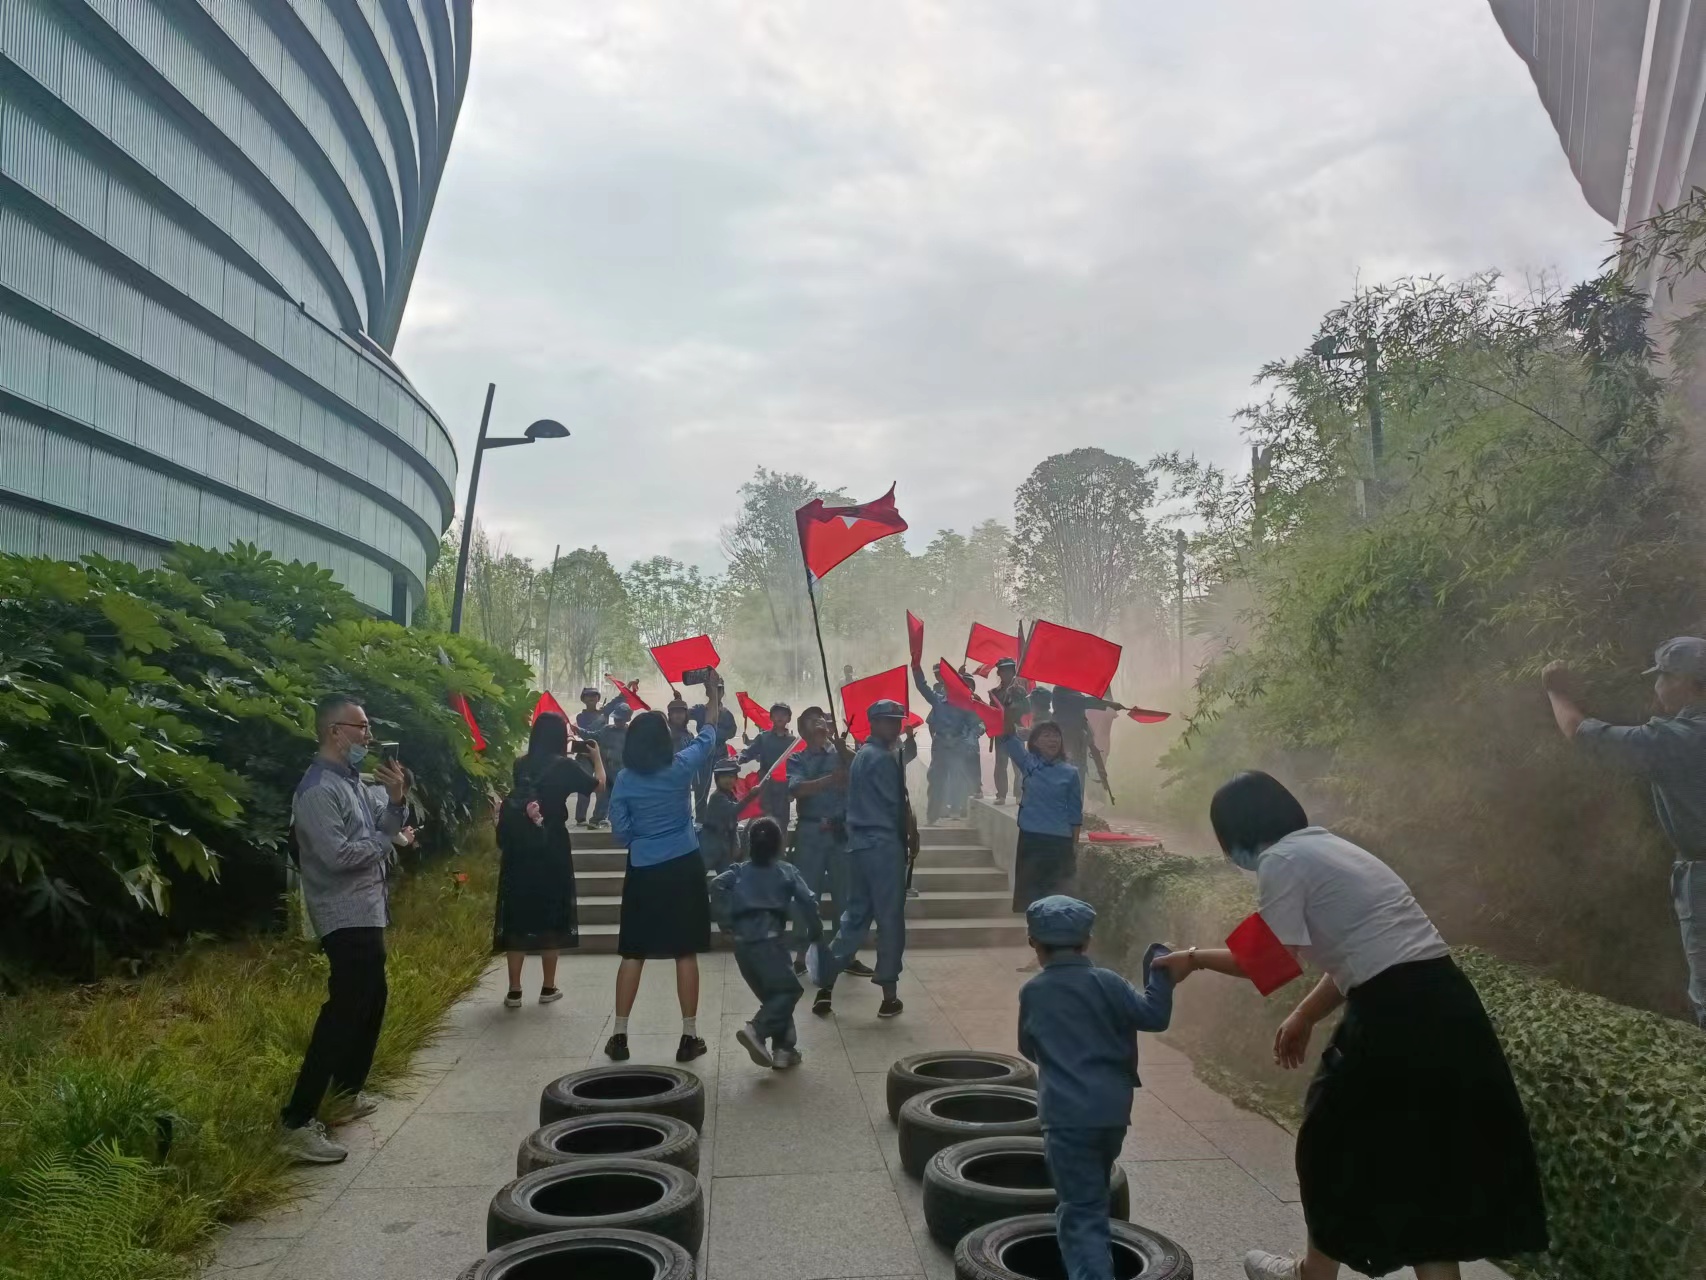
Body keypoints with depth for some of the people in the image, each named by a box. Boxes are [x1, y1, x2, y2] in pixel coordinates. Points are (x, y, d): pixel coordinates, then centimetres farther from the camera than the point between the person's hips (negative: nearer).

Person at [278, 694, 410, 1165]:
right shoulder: (319, 789, -19)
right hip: (345, 917, -11)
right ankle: (298, 1123, -10)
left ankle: (349, 1091, 35)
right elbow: (337, 854, -27)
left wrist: (396, 798, -5)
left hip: (367, 912, 11)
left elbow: (384, 828, 14)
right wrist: (382, 844, -10)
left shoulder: (354, 781, 12)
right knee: (343, 1013, -13)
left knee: (371, 1003, 21)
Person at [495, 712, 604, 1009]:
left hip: (517, 849, 3)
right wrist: (596, 756, 20)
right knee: (551, 917, 9)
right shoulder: (564, 765, -7)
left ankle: (514, 991, 10)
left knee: (517, 917, 7)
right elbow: (598, 785, 6)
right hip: (551, 849, -3)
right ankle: (548, 988, 15)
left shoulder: (521, 765, 4)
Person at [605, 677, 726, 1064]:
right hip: (684, 868, -1)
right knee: (685, 953, 5)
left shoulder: (625, 780, -4)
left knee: (633, 953, 9)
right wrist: (714, 696, 25)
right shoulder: (682, 767, -6)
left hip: (643, 872, 1)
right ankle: (689, 1036, 10)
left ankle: (620, 1035, 13)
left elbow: (620, 833, 0)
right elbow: (708, 735, 11)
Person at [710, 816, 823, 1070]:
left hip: (742, 942, 5)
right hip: (769, 939, -5)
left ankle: (783, 1049, 13)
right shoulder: (786, 871, 9)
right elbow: (807, 900, -1)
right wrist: (815, 929, 12)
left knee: (771, 994, 15)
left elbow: (717, 886, -2)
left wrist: (726, 921, 7)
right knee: (789, 989, -4)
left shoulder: (739, 872, 16)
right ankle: (756, 1030, -24)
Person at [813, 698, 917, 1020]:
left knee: (854, 916, 13)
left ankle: (826, 988, 9)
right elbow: (900, 804, -10)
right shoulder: (884, 758, -14)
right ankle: (889, 998, 8)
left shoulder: (861, 756, 16)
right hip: (884, 846, -9)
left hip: (860, 844, 9)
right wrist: (913, 836, 3)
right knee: (890, 921, 1)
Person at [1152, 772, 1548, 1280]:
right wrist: (1304, 1017, 25)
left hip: (1395, 1015, -8)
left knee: (1336, 1142, 13)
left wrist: (1194, 959, 2)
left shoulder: (1280, 861, -7)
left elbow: (1267, 962, -11)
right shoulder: (1330, 848, 20)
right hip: (1444, 1002, 8)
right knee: (1429, 1149, 17)